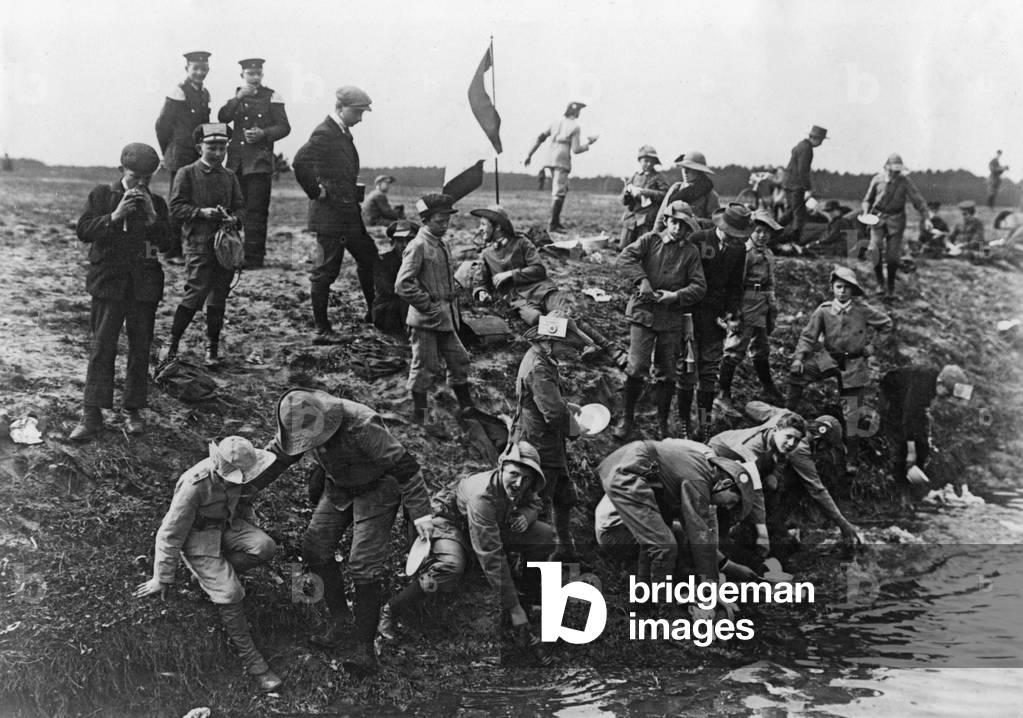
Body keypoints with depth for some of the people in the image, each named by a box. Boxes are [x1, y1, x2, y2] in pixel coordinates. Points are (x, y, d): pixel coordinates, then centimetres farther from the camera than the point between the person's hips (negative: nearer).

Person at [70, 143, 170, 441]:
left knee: (140, 347, 5)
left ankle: (133, 409, 15)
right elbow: (83, 230, -6)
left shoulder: (155, 203, 9)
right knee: (101, 346, -5)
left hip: (144, 285, 2)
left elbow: (167, 242, 1)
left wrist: (152, 216, -14)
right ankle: (92, 414, -3)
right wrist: (114, 216, -18)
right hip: (109, 281, -2)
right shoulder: (102, 195, 4)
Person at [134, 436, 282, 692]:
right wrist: (162, 580, -13)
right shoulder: (194, 486, -32)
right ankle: (252, 661, -12)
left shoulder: (239, 474, -13)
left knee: (266, 547, -21)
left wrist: (251, 537, 24)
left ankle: (214, 574, 2)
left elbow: (243, 503, 11)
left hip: (226, 526, 6)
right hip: (197, 536, -6)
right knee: (230, 594, -23)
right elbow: (170, 533, -22)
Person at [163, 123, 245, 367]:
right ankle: (172, 342, 5)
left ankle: (212, 348, 16)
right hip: (198, 244, -4)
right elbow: (176, 207, -4)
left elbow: (240, 207, 14)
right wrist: (202, 212, -17)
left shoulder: (230, 177, 14)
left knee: (219, 298, 6)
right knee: (196, 294, -11)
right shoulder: (187, 173, 1)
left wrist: (233, 218, -8)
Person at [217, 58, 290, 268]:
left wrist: (263, 134, -16)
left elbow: (284, 127, -1)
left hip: (260, 161, -4)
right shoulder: (237, 95, 14)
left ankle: (254, 257, -5)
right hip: (236, 160, 4)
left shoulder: (272, 96, 2)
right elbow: (222, 118, 1)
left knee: (256, 210, -7)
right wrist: (238, 98, -11)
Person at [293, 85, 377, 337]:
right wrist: (316, 192, -20)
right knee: (326, 270, -3)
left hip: (349, 213, 10)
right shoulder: (324, 133, -16)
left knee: (369, 260, 17)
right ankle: (322, 329, 4)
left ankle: (374, 312, 32)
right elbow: (300, 163, -29)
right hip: (329, 215, -10)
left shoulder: (343, 133, 14)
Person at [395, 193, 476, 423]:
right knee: (425, 368, 0)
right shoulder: (418, 246, -15)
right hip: (425, 320, -8)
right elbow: (402, 285, -22)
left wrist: (452, 305, 15)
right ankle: (419, 418, 10)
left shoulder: (442, 245, 12)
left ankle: (467, 408, 24)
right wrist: (429, 307, -18)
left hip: (445, 320, 8)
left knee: (459, 360, 13)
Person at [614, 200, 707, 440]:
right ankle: (628, 418, 7)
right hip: (644, 312, -2)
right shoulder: (651, 240, 3)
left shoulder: (691, 252, 6)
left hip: (672, 318, 2)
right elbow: (625, 258, -9)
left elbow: (699, 286, 1)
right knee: (637, 368, -10)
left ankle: (662, 423, 23)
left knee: (667, 374, 8)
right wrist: (642, 281, -20)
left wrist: (675, 296, -13)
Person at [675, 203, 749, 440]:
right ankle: (684, 424, 9)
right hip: (691, 314, -3)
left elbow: (736, 285, 14)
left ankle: (704, 424, 11)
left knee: (710, 374, 5)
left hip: (715, 320, 4)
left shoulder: (739, 249, 5)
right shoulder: (697, 240, -8)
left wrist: (731, 312, 1)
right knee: (687, 372, 0)